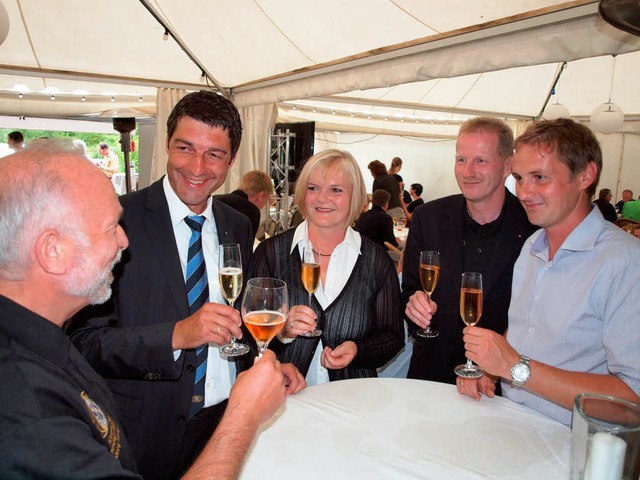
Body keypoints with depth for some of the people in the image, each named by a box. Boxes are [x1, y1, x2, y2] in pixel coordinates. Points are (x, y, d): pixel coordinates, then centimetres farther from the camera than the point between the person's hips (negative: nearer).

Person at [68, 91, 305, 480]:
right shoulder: (115, 220, -15)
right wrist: (176, 335, -30)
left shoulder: (239, 227, 2)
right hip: (146, 429, -4)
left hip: (227, 417, 5)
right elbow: (84, 339, -17)